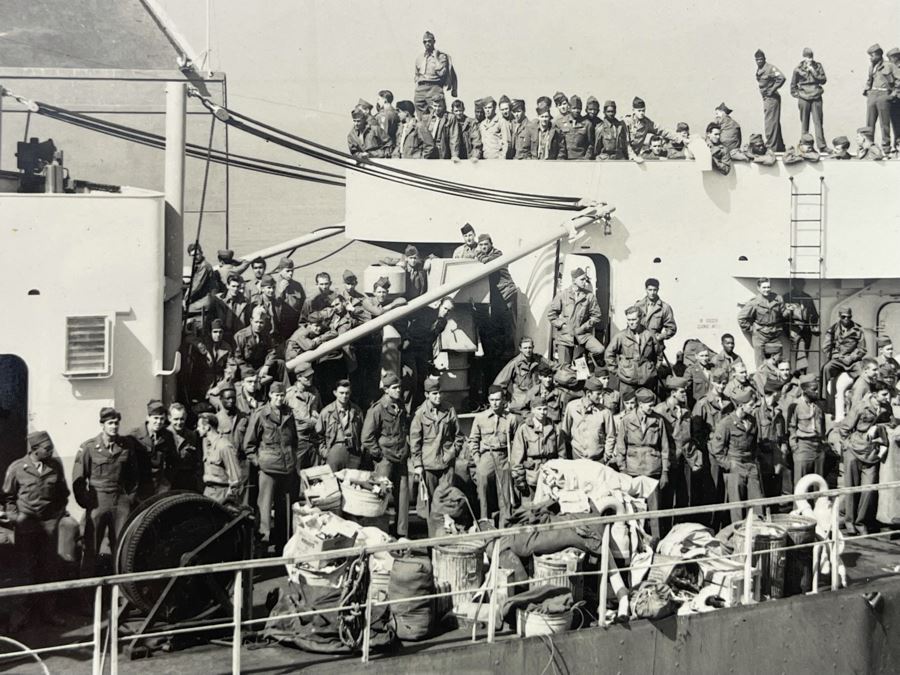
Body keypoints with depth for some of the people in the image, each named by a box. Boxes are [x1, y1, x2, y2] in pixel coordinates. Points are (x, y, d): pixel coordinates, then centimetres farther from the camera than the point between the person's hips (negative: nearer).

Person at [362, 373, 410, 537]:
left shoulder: (401, 407, 10)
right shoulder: (377, 409, -12)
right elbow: (367, 437, -11)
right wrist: (379, 455, -10)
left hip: (401, 457, 6)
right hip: (385, 459, -6)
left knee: (403, 493, 5)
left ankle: (401, 532, 12)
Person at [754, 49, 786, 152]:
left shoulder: (770, 68, -14)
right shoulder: (758, 70, 11)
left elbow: (781, 78, -23)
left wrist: (772, 90, -19)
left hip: (772, 98, -9)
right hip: (765, 98, 9)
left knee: (770, 124, -9)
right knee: (775, 124, 16)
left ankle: (771, 147, -6)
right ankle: (780, 147, 24)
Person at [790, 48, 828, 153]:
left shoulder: (817, 66, 6)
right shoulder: (798, 68, 1)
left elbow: (823, 80, -1)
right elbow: (793, 84, 9)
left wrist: (813, 71, -10)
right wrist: (797, 96, 2)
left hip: (816, 97, 1)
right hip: (804, 98, -1)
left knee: (818, 122, -2)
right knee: (804, 122, 3)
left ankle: (822, 146, 0)